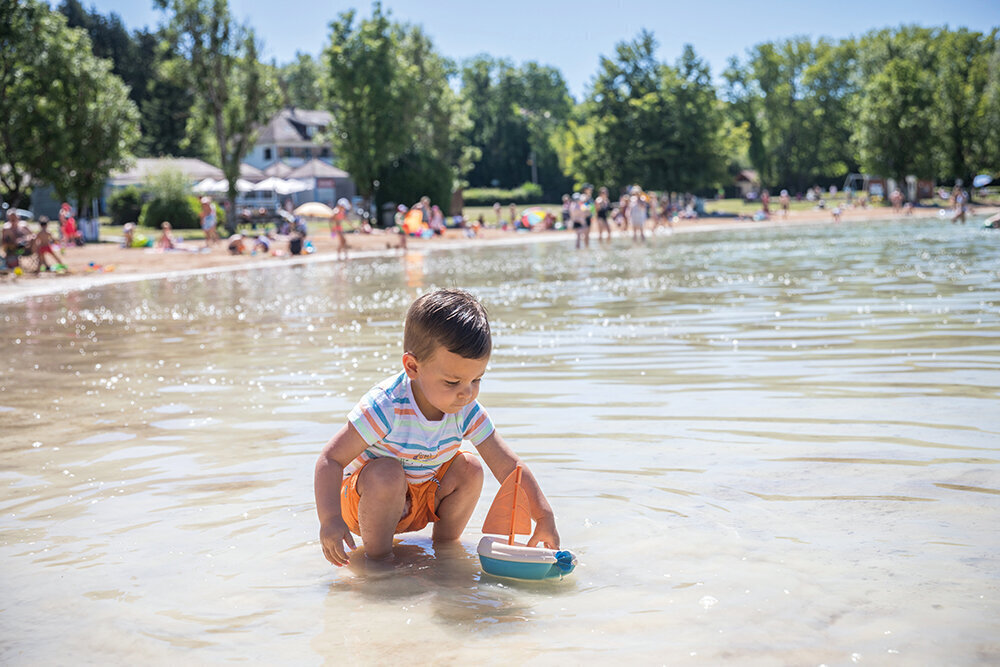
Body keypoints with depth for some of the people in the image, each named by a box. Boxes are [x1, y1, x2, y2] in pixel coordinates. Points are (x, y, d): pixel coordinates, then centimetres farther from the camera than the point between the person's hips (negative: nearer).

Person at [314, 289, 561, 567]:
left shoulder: (467, 412, -15)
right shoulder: (385, 407, -32)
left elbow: (508, 464, -11)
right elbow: (331, 459, -30)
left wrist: (544, 517, -17)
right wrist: (329, 519, -43)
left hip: (423, 500, 5)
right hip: (364, 498, -5)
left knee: (470, 468, -14)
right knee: (386, 473, -34)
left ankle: (444, 543, 8)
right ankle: (376, 555, -13)